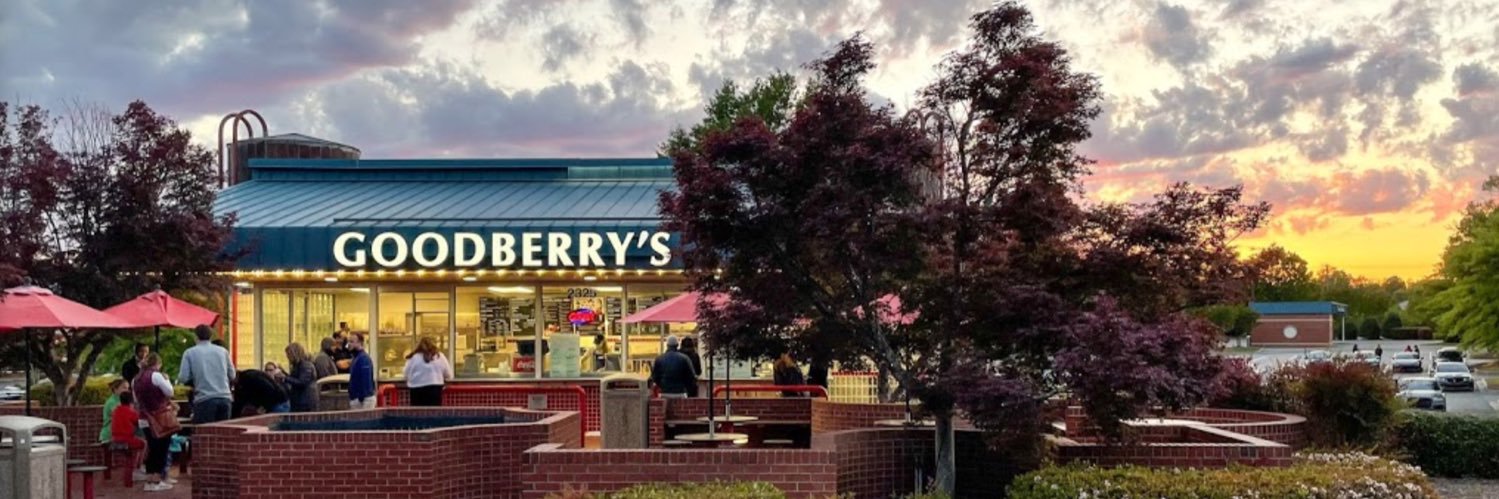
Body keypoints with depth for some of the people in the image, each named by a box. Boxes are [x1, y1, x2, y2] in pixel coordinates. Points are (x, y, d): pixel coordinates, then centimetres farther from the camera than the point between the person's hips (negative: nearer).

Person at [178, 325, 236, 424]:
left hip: (204, 399, -3)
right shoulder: (223, 351, 11)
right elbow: (232, 375, 14)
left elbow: (183, 378, -2)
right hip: (225, 398, 3)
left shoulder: (190, 353, 4)